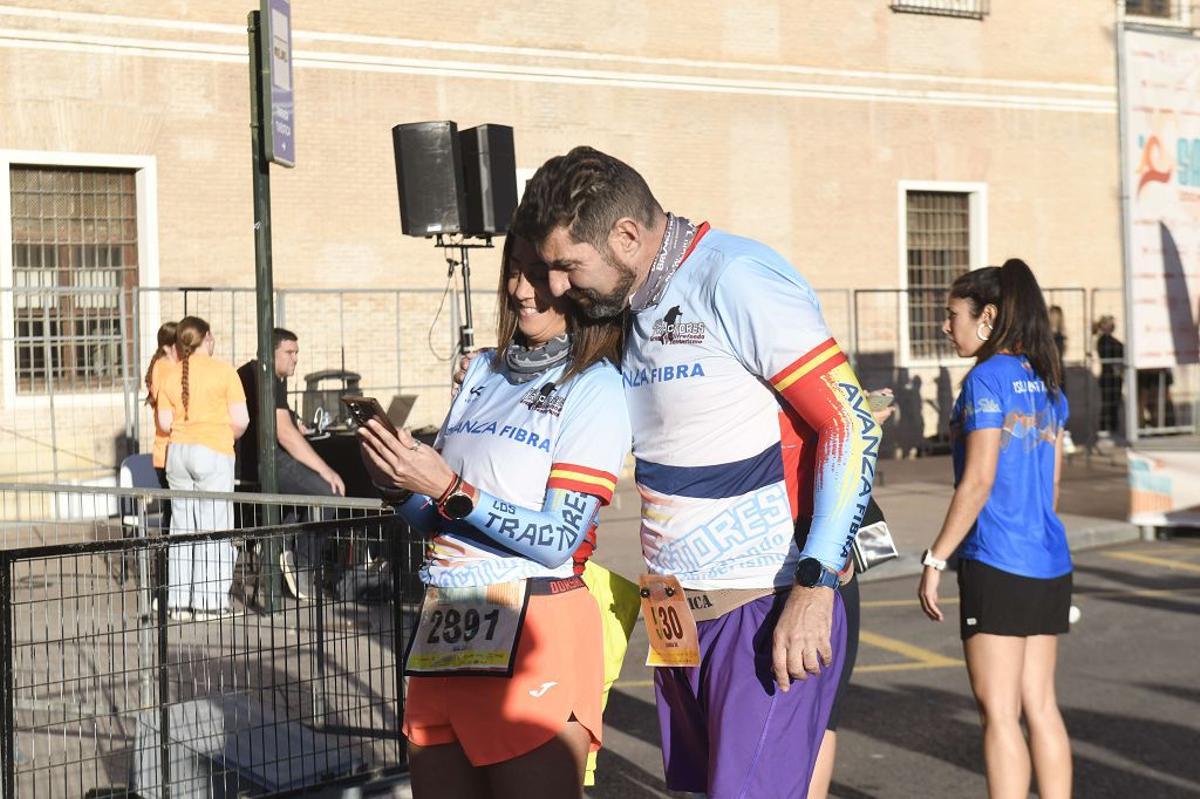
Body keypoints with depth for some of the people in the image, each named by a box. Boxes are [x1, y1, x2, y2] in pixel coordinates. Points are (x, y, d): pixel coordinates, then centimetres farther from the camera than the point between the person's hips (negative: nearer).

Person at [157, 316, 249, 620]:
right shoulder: (223, 371, -7)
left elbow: (165, 422, 4)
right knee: (213, 527, -1)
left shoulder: (171, 376, 5)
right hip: (213, 453, -5)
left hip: (177, 452, 5)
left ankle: (180, 601, 12)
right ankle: (208, 603, -2)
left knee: (182, 526, 10)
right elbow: (241, 420, -9)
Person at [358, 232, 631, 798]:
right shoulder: (485, 371, 14)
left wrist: (449, 490, -19)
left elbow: (559, 540, -14)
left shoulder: (596, 387, -5)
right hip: (443, 627, 7)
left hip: (532, 632, -6)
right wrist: (399, 486, -4)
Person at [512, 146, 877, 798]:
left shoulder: (738, 280, -13)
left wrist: (814, 584, -22)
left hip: (770, 613, -8)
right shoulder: (629, 310, 13)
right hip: (679, 615, 8)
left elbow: (852, 426, -17)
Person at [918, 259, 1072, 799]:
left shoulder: (986, 380, -10)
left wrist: (935, 560, -11)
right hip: (1049, 566, 8)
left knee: (999, 711, -4)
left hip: (996, 565, -8)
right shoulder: (1047, 385, 13)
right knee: (1040, 706, 11)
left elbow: (978, 482, -15)